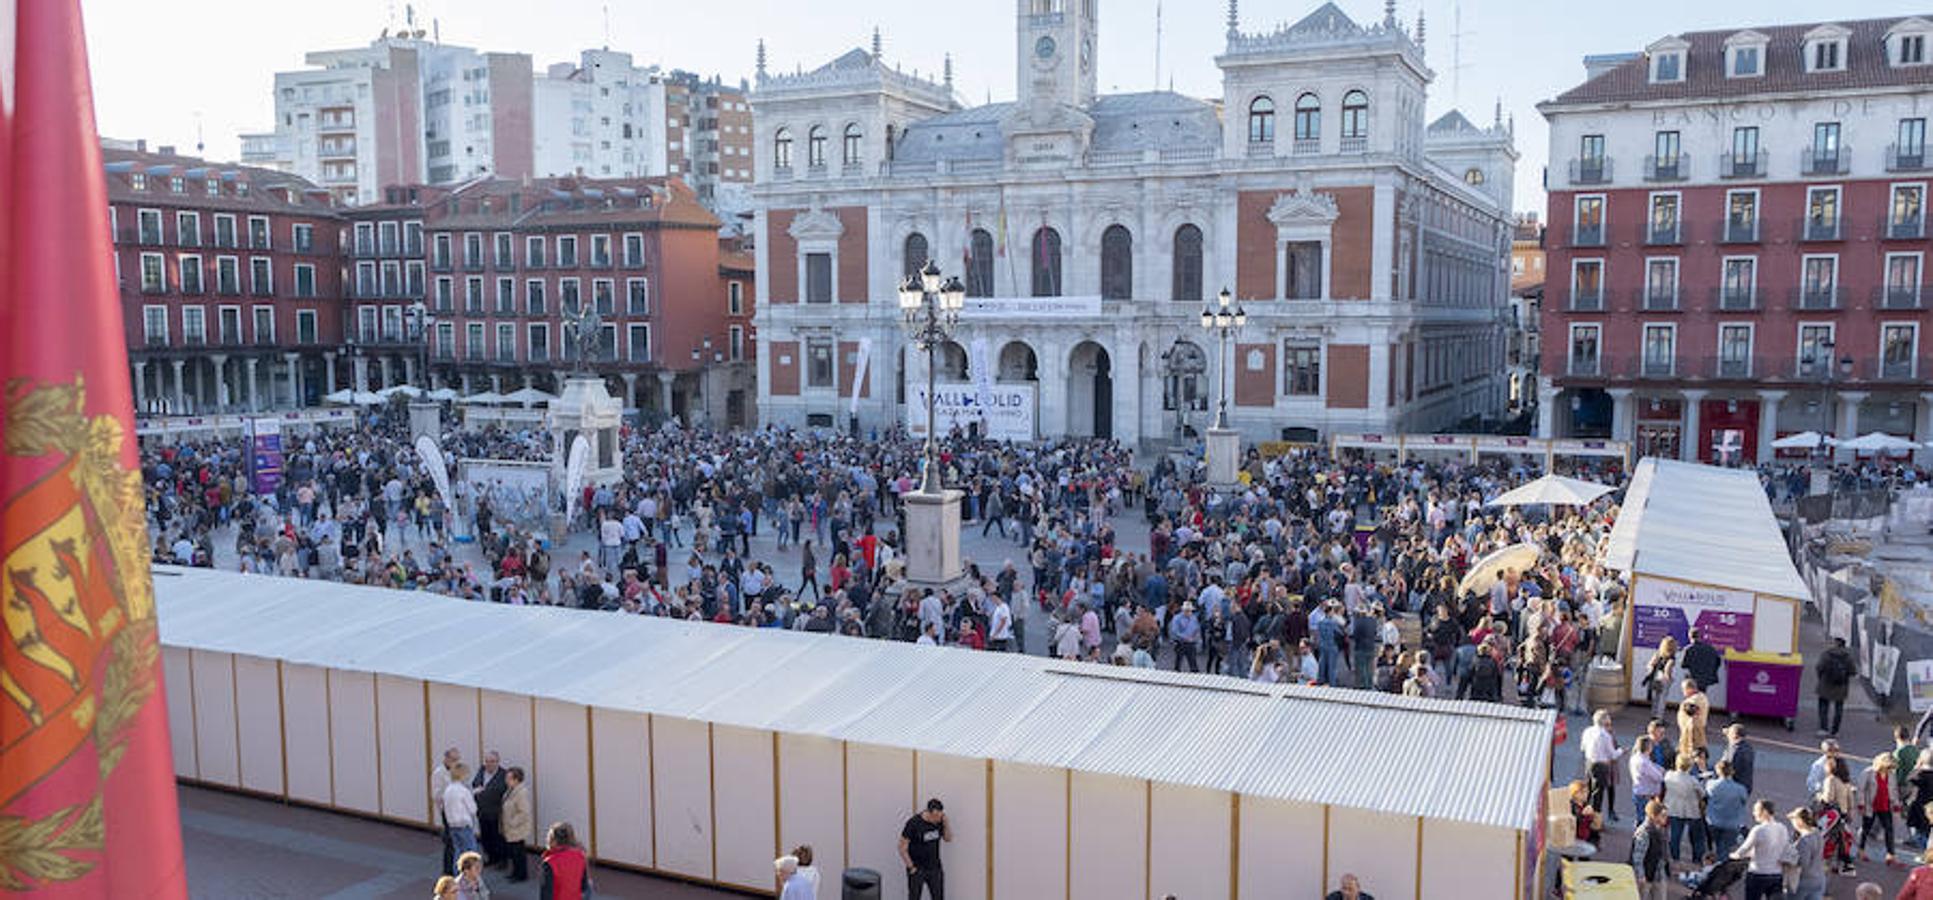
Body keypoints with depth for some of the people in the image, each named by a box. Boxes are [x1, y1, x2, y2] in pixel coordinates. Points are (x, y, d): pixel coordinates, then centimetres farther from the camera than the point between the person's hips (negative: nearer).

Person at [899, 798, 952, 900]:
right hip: (917, 870, -4)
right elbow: (902, 847, -13)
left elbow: (948, 839, 3)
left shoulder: (939, 822, -5)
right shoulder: (913, 823, -19)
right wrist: (911, 867, -11)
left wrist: (946, 822, -13)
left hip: (935, 868, 4)